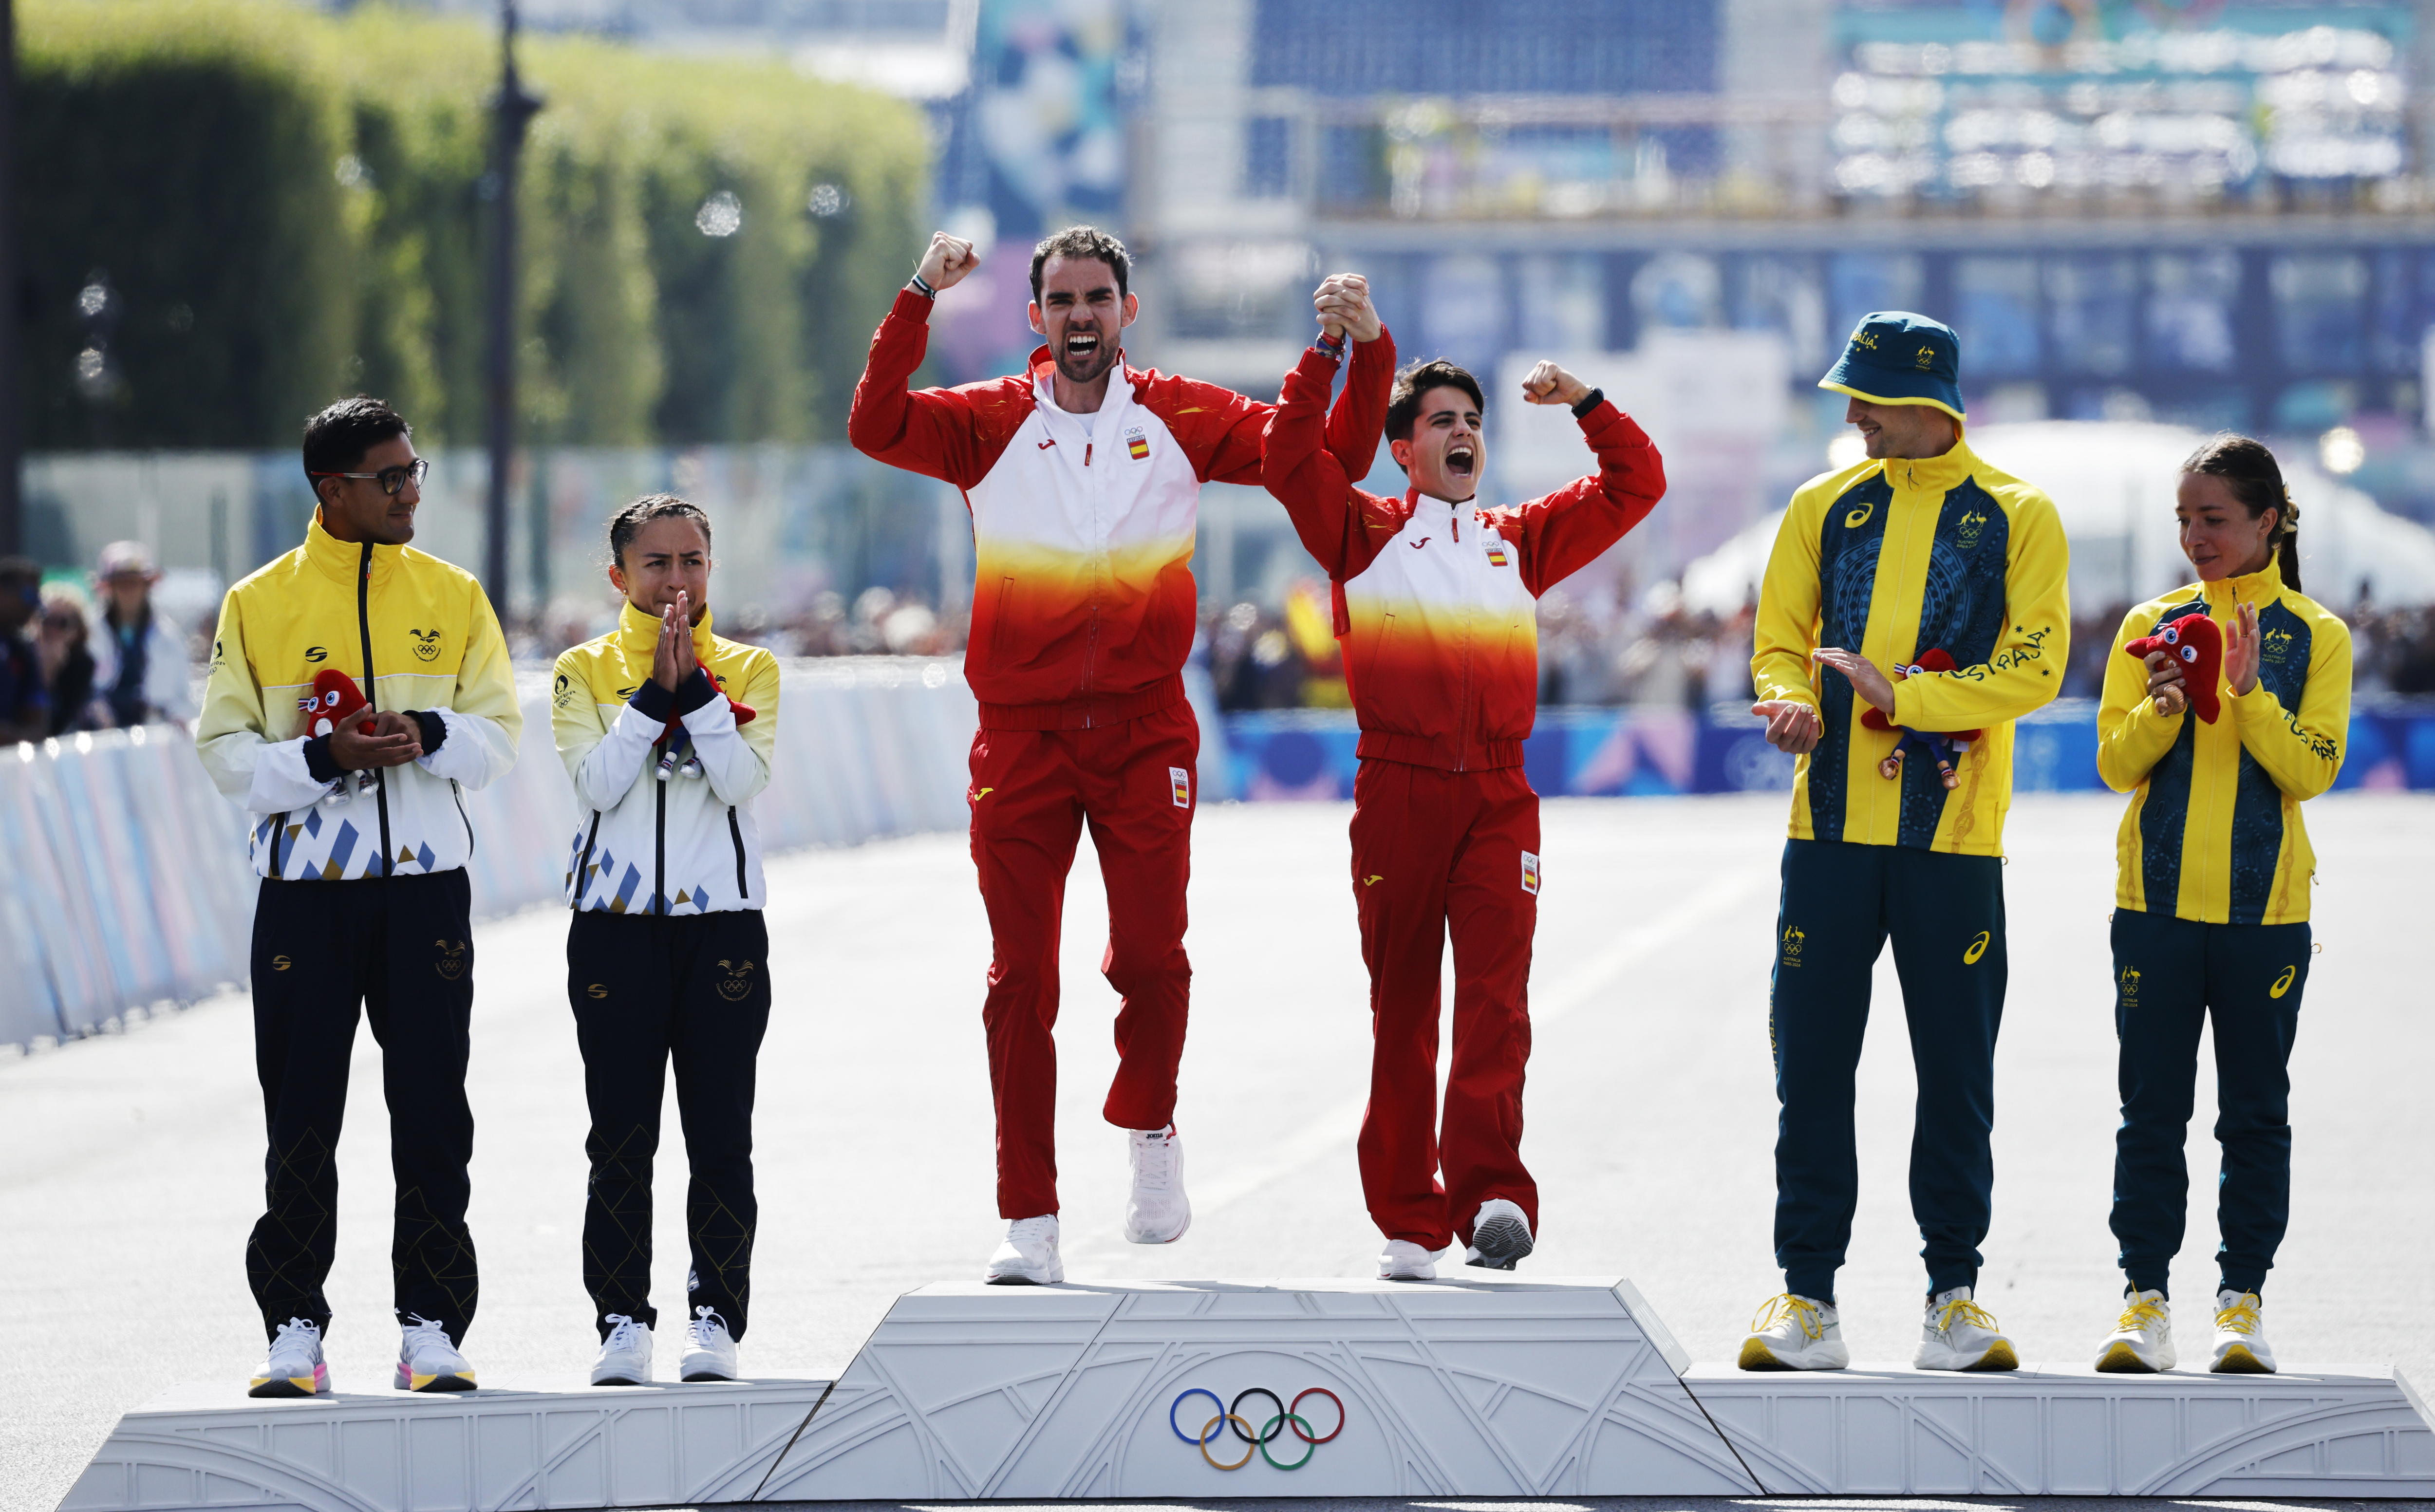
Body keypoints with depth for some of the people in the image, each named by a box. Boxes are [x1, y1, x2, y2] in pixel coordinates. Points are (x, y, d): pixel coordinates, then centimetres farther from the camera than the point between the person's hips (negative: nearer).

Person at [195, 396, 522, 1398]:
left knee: (431, 1113, 0)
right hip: (304, 890, -1)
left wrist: (430, 737, -15)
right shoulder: (259, 604, 1)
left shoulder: (453, 597, 6)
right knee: (301, 1117, 1)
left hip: (425, 883, 1)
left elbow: (497, 738, 6)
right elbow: (227, 752, -1)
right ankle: (294, 1333, 8)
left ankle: (431, 1329, 6)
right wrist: (324, 759, -17)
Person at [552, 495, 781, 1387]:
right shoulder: (586, 671, 6)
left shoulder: (748, 671, 7)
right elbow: (597, 782, -8)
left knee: (721, 1136, 0)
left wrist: (696, 684, -12)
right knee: (621, 1137, 0)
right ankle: (623, 1322, 4)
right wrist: (657, 690, -12)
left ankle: (716, 1320, 5)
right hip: (615, 926, 0)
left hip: (723, 923, 0)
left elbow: (743, 779, -8)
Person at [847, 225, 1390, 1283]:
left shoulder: (1182, 421, 7)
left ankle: (1149, 1130, 21)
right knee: (1021, 978, -1)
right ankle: (1028, 1221, 4)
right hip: (1021, 736, 0)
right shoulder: (990, 424, 4)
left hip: (1145, 729, 0)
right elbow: (876, 430, -12)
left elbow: (1333, 456, 7)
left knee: (1150, 955, -9)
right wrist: (918, 303, -19)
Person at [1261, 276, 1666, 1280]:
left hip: (1498, 797, 2)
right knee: (1401, 1009, 2)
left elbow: (1635, 486, 22)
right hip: (1398, 790, -1)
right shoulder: (1365, 534, 10)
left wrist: (1584, 402, 9)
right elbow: (1289, 460, -4)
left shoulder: (1520, 542, 19)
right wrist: (1333, 350, -10)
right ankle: (1407, 1224, 7)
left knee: (1496, 998, -13)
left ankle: (1489, 1197, -22)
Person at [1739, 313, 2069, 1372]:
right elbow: (1779, 642, 10)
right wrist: (1791, 701, -12)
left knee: (1956, 1073, 3)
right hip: (1833, 823, 2)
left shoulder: (2017, 518, 1)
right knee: (1812, 1065, 0)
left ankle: (1953, 1294, 11)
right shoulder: (1824, 507, 10)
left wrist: (1901, 695, -16)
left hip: (1954, 835, -2)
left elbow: (2035, 668, -6)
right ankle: (1808, 1296, 5)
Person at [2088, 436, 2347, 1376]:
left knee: (2256, 1113, 3)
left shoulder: (2316, 637, 3)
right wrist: (2162, 710, -16)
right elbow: (2116, 763, 3)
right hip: (2157, 902, 1)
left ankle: (2242, 1299, 8)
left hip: (2266, 909, -1)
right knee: (2152, 1111, 1)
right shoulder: (2151, 627, 7)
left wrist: (2249, 693, -18)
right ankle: (2144, 1299, 3)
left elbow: (2312, 769, -6)